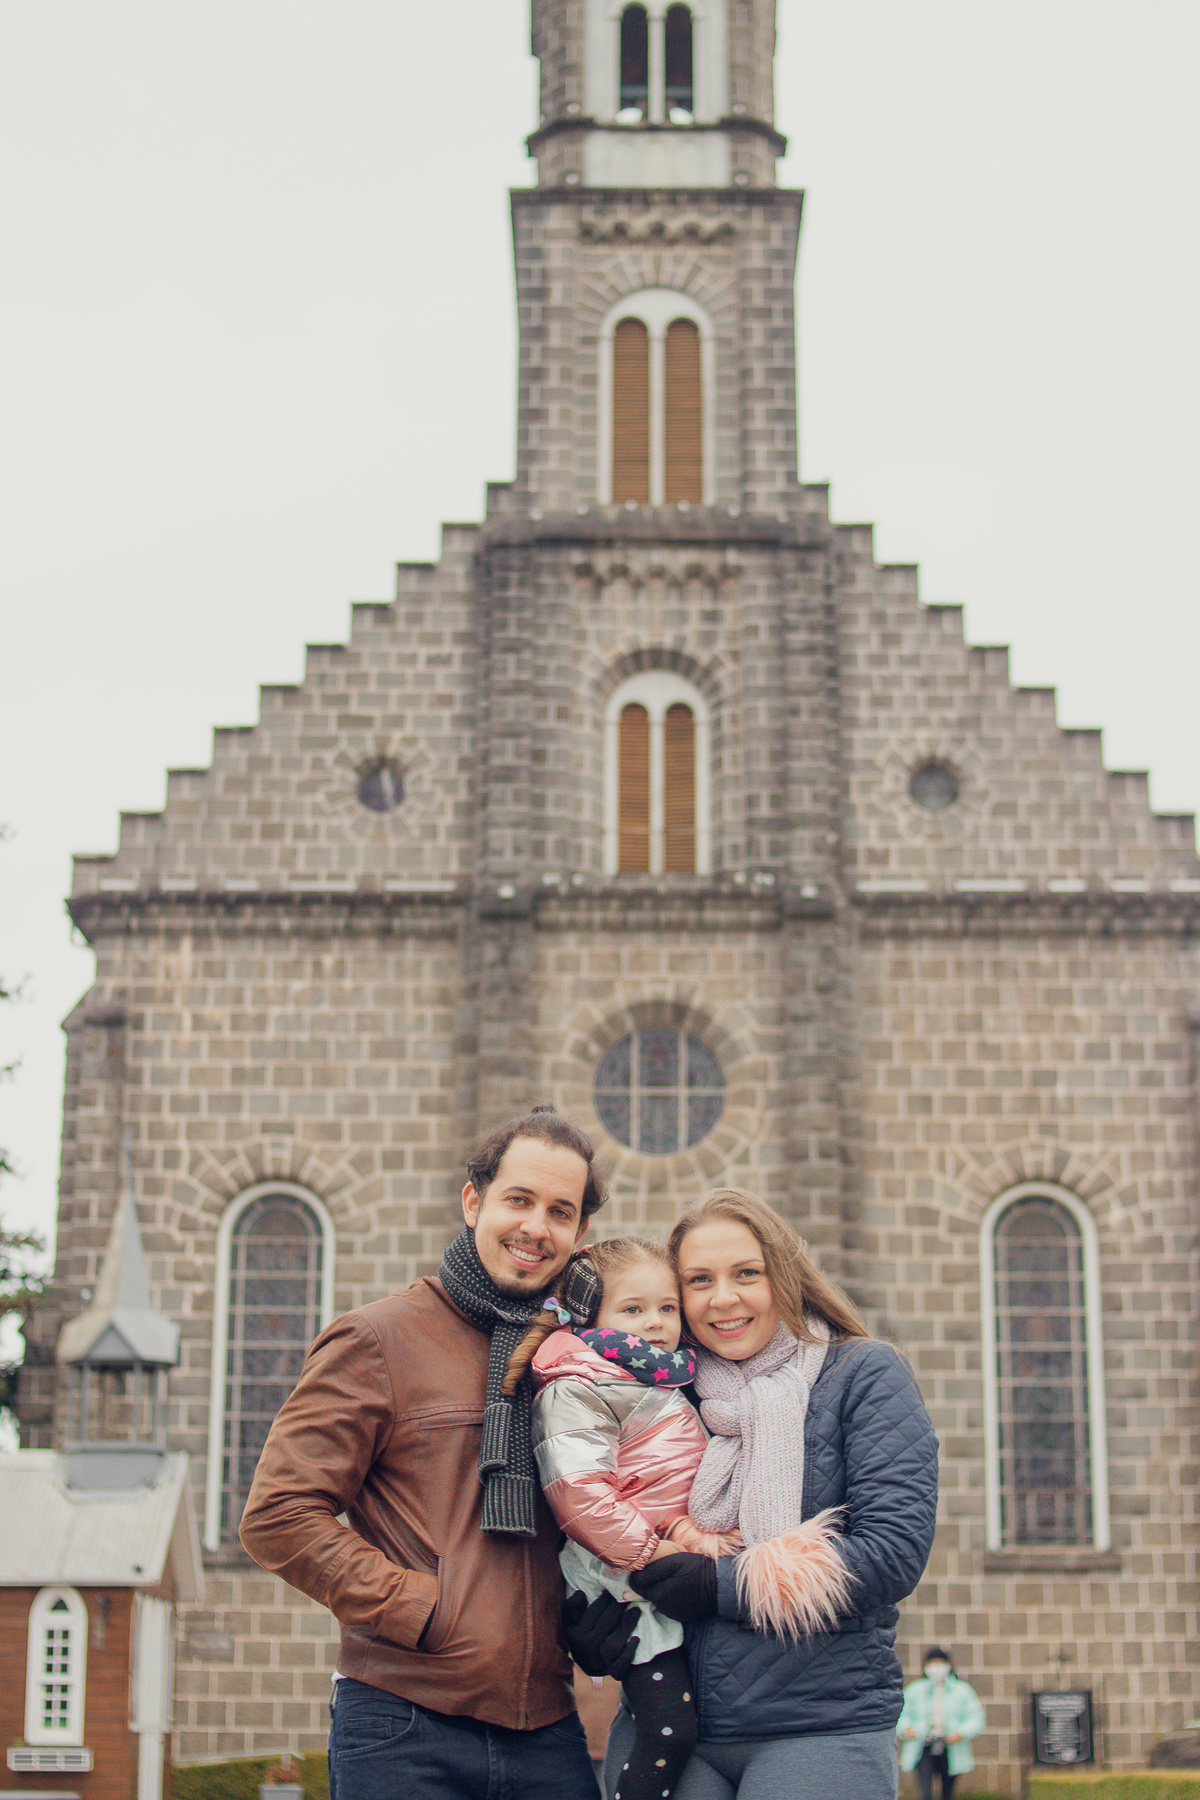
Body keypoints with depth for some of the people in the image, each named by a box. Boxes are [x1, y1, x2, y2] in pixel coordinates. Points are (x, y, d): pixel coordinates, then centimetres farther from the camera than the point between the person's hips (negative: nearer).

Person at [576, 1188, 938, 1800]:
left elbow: (895, 1550, -11)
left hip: (822, 1731, -4)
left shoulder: (863, 1375, -1)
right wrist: (591, 1623, -7)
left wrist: (723, 1584, -14)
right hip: (666, 1727, 4)